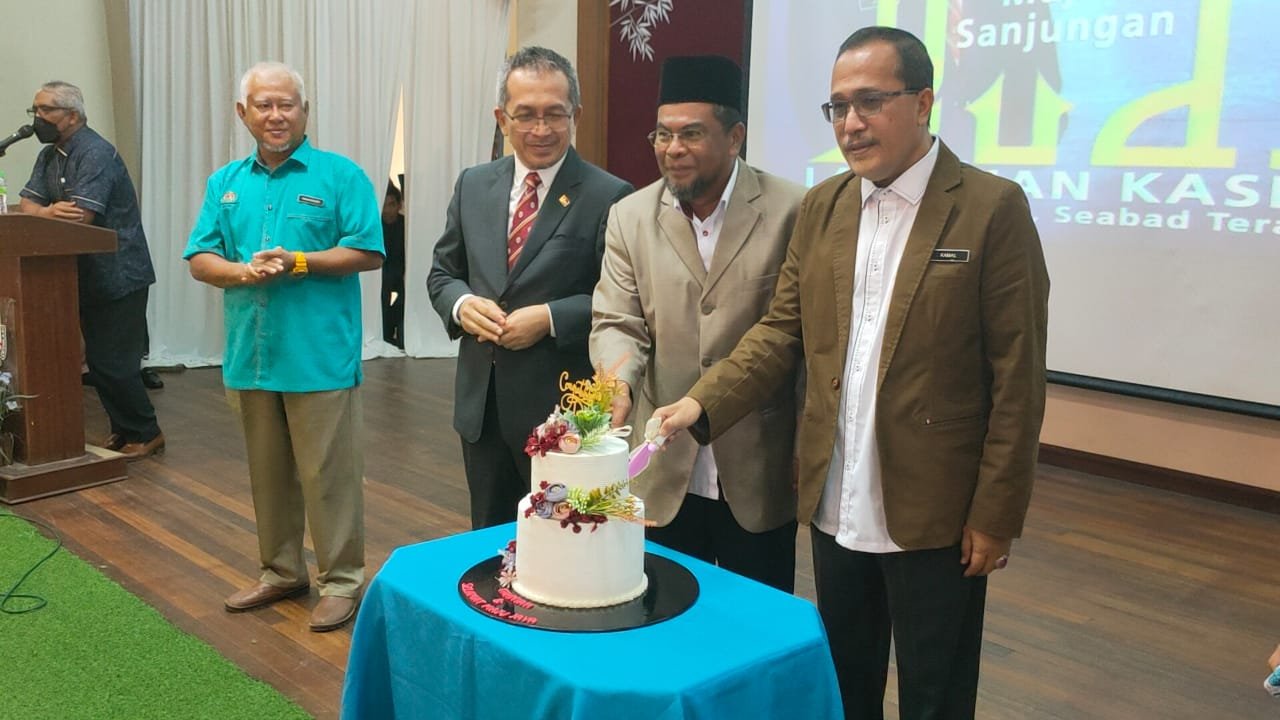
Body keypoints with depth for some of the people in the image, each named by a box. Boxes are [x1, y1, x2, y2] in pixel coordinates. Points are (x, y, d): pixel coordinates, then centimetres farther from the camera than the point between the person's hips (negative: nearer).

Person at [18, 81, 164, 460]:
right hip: (89, 277, 9)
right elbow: (27, 204, 2)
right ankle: (123, 430, 23)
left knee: (113, 363, -6)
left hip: (119, 276, -9)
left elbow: (79, 217, -25)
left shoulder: (96, 154, -16)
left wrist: (42, 213, -10)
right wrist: (49, 211, -19)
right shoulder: (49, 156, 12)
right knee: (97, 361, 12)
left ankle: (146, 434, 7)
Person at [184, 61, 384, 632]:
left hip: (320, 357, -5)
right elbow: (200, 260, 9)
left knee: (327, 474, 0)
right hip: (250, 355, 5)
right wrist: (244, 271, -12)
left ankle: (341, 581, 12)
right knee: (267, 473, 16)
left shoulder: (340, 175, -2)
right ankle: (281, 571, 31)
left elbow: (368, 251, -8)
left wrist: (299, 262, -18)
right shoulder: (224, 183, 13)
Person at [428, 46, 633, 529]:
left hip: (562, 410, -5)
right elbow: (442, 273, 13)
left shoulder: (608, 197, -10)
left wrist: (551, 318, -22)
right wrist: (462, 304, -8)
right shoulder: (473, 185, 6)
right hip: (480, 403, 5)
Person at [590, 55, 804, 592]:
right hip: (663, 473, 2)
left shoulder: (792, 211, -7)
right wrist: (617, 385, -23)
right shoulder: (630, 217, 2)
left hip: (758, 475, -2)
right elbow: (617, 322, -1)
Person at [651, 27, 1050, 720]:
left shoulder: (992, 208, -10)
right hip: (834, 506, 5)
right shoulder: (819, 208, 6)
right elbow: (781, 329, 5)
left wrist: (995, 514, -10)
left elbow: (1017, 374, -10)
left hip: (934, 513, -4)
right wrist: (703, 403, -10)